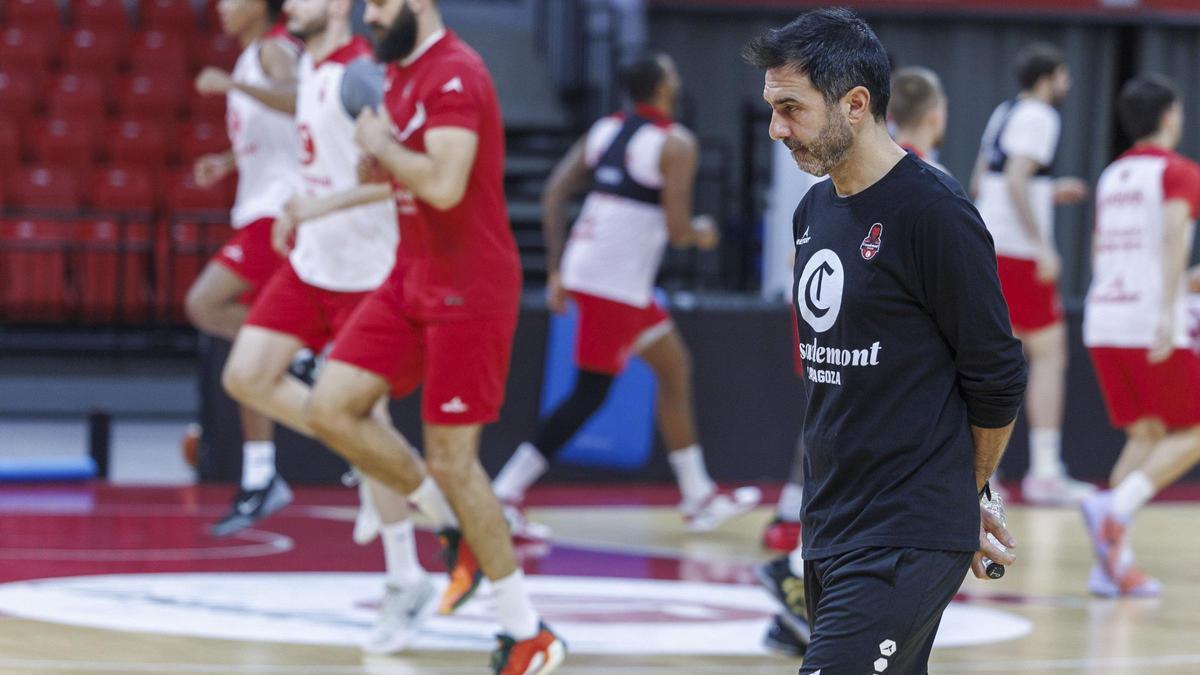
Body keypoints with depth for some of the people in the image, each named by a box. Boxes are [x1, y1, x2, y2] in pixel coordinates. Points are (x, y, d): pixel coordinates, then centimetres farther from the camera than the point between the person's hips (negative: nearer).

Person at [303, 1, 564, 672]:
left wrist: (381, 145, -17)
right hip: (413, 281, 9)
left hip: (469, 292, -9)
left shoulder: (455, 75, -19)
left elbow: (444, 184, -31)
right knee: (331, 408, -1)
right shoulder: (400, 71, 11)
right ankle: (459, 530, 15)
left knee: (451, 460, -5)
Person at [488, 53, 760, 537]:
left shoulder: (605, 129, 13)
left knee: (675, 367, 19)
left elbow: (554, 196, 9)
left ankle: (698, 497, 25)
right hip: (616, 280, -9)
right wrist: (701, 234, 10)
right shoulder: (677, 144, -8)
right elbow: (677, 229, -14)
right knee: (590, 394, -3)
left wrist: (557, 271, 11)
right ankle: (506, 494, -8)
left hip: (583, 263, 9)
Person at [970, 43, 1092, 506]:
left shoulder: (1003, 114, 16)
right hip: (1020, 254, -9)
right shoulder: (1038, 117, -10)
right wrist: (1043, 246, -21)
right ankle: (1044, 472, -5)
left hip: (991, 251, 9)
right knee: (1050, 354, -3)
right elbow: (1016, 180, -21)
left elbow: (980, 185, 21)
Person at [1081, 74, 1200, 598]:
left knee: (1144, 437, 12)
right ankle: (1114, 507, -21)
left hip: (1103, 319, 7)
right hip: (1149, 321, -7)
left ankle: (1113, 562, -1)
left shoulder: (1112, 176, 20)